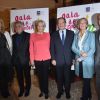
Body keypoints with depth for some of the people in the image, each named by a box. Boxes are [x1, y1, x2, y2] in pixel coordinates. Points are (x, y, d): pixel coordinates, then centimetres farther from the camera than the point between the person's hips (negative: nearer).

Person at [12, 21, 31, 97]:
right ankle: (21, 90, 32)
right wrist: (13, 59, 1)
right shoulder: (13, 37, 7)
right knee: (19, 76, 14)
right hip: (16, 60, 4)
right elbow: (13, 48, 6)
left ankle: (27, 89, 30)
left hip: (25, 60, -3)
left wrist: (30, 58, -13)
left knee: (27, 76, 11)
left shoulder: (28, 35, -5)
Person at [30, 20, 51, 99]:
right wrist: (32, 59, -2)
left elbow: (49, 46, 7)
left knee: (45, 76, 6)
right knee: (40, 76, 11)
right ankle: (42, 90, 29)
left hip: (46, 59, 0)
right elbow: (31, 48, 2)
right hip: (37, 59, 1)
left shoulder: (47, 34, 3)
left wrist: (51, 56, 4)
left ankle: (46, 92, 22)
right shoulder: (33, 35, 2)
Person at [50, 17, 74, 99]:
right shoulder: (54, 35, 6)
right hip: (58, 60, 0)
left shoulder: (71, 33, 5)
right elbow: (52, 48, 3)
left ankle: (67, 91, 29)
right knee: (59, 77, 11)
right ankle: (60, 91, 30)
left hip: (68, 60, 0)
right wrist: (53, 59, -4)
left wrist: (73, 58, 0)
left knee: (67, 77, 10)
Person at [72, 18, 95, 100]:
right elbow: (73, 47, 2)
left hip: (87, 61, -4)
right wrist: (80, 52, -17)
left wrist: (81, 58, -14)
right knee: (86, 80, 14)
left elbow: (93, 49, -10)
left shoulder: (91, 35, -3)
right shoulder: (76, 35, 10)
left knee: (86, 80, 0)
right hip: (79, 61, 4)